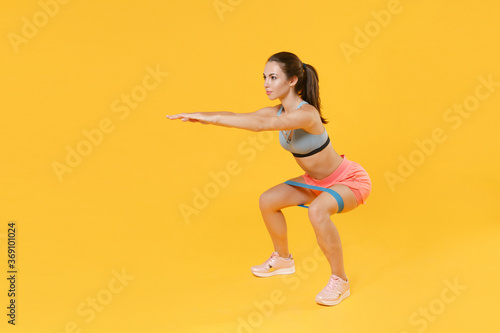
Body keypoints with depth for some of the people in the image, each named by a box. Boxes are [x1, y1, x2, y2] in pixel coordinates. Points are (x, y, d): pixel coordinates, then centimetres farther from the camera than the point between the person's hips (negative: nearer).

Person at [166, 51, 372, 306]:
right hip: (317, 181, 9)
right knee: (267, 201, 8)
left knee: (317, 211, -37)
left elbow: (261, 125, -47)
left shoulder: (306, 113, -33)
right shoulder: (277, 112, -7)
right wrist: (200, 116, -30)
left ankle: (339, 281, -16)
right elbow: (237, 116, -14)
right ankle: (282, 259, 30)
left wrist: (212, 118, -49)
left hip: (350, 180, -9)